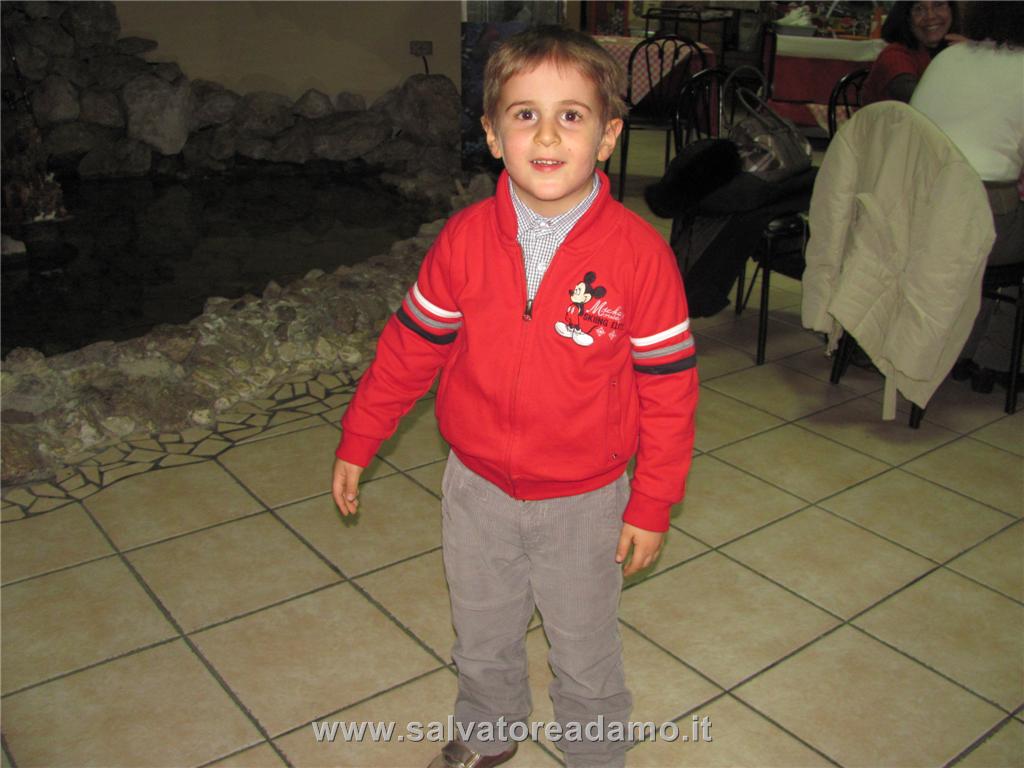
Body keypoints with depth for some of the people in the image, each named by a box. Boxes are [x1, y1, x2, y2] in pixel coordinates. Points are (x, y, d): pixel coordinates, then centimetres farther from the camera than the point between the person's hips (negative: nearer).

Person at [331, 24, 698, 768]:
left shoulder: (639, 252, -18)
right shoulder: (464, 239, -12)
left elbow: (669, 385, -11)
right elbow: (412, 345, 0)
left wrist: (652, 505, -7)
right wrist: (358, 441, 6)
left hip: (584, 500, -2)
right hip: (478, 489, 3)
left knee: (586, 653, 18)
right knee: (483, 639, 25)